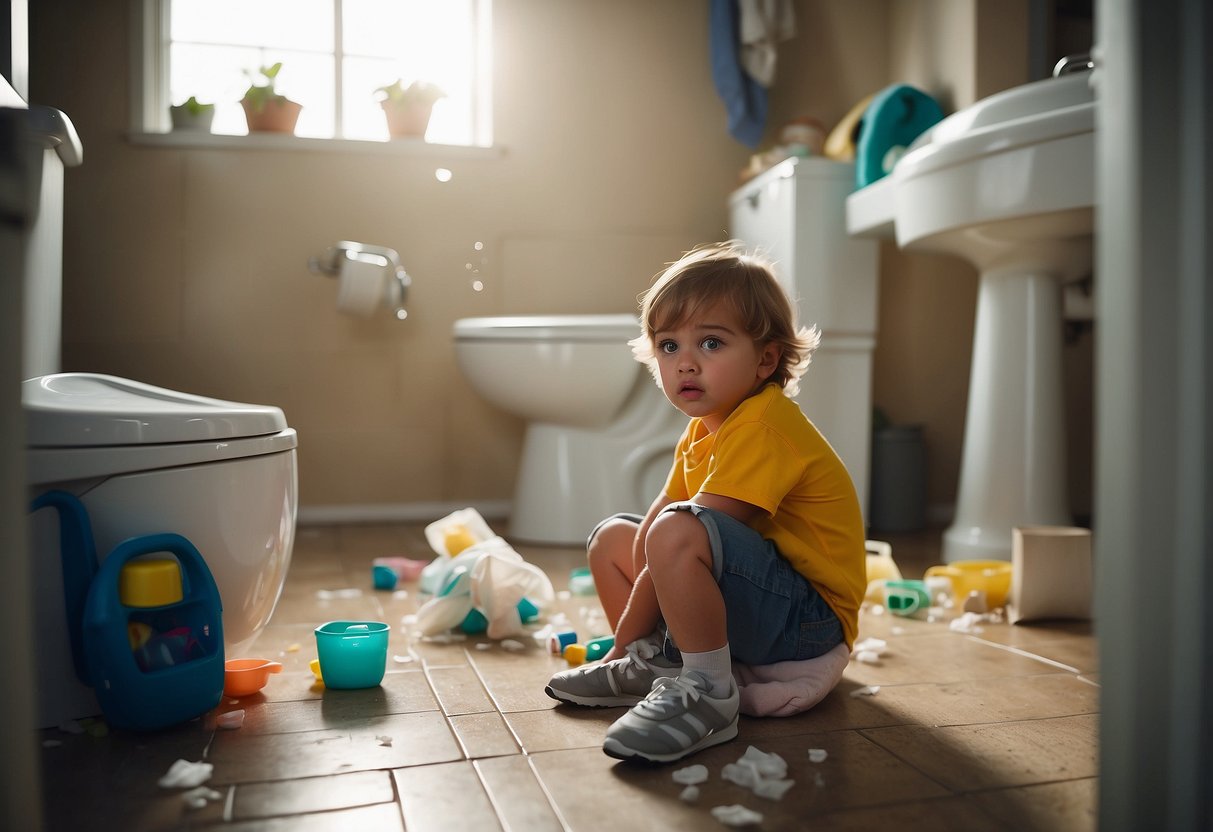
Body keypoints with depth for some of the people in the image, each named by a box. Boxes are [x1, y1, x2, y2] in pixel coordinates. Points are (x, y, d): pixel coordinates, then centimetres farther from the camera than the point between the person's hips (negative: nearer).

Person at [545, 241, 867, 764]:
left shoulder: (763, 427, -23)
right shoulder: (704, 428, 9)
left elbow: (677, 534, -26)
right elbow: (653, 521, 6)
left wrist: (623, 640, -18)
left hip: (808, 619, -10)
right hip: (749, 596, 10)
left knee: (678, 533, -36)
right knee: (613, 536, 16)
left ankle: (707, 692, -21)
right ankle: (653, 663, 4)